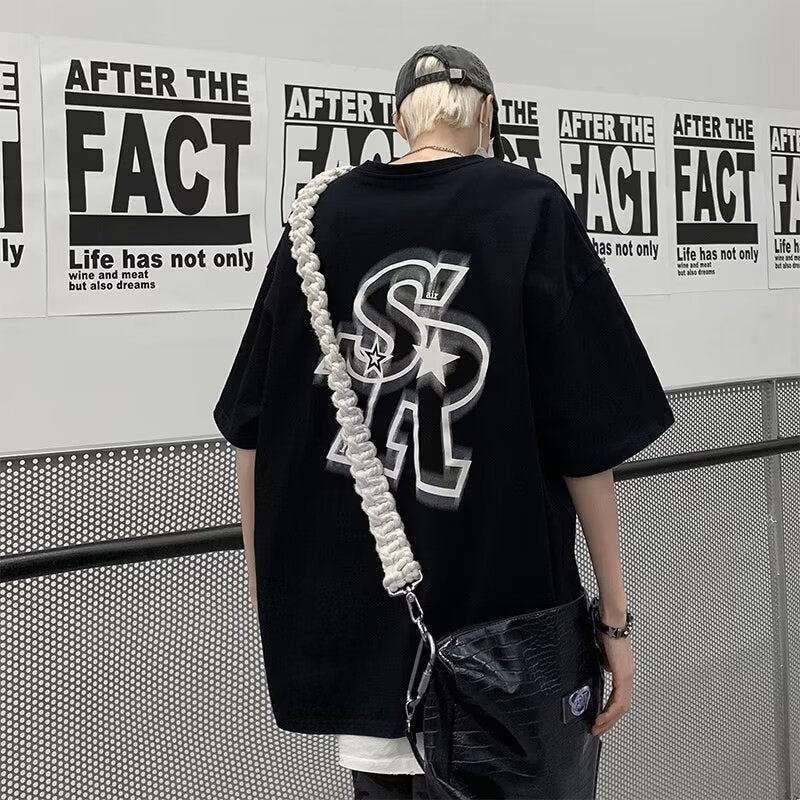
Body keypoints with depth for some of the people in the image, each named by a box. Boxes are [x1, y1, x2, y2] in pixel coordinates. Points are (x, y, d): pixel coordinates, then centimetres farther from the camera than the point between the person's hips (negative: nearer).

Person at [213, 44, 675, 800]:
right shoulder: (530, 210, -5)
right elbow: (586, 438, -8)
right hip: (499, 614, -3)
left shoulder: (321, 215, 3)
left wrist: (266, 584, 14)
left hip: (348, 610, 3)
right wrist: (615, 617, -1)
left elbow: (253, 426, 4)